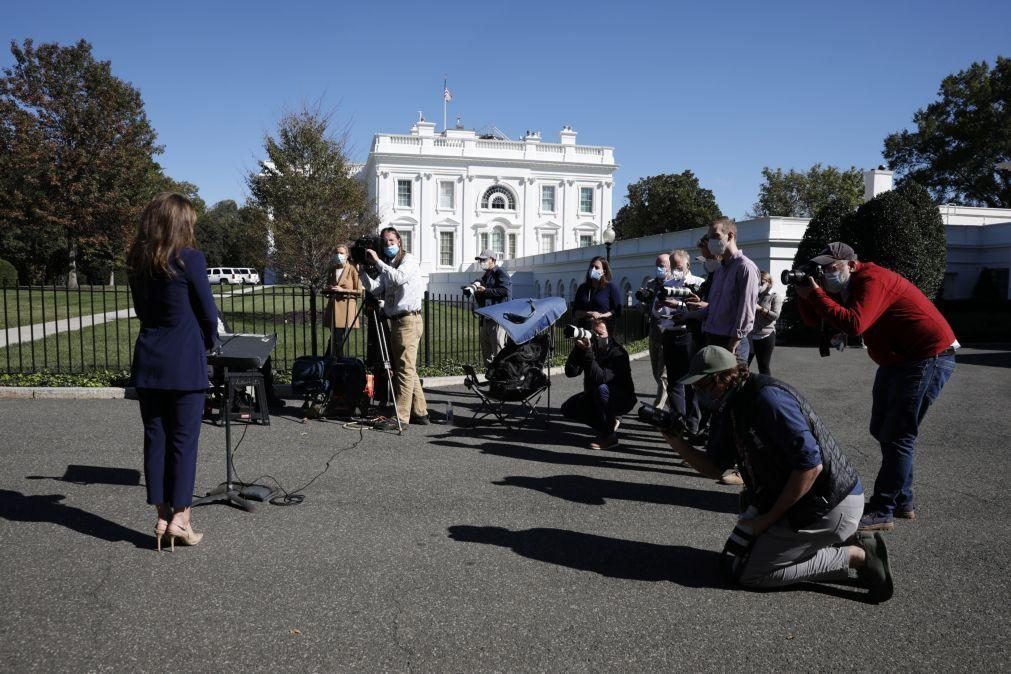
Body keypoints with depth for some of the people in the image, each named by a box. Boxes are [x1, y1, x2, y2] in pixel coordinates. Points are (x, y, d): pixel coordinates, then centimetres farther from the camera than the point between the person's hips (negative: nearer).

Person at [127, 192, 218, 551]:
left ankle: (163, 518, 16)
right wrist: (206, 345, 12)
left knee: (155, 438, 9)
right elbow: (208, 313, -5)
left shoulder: (137, 261, 7)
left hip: (148, 361, 5)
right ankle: (179, 518, 8)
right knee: (183, 440, 3)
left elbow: (141, 309, 15)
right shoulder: (190, 258, -11)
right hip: (184, 363, -5)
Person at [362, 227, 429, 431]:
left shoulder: (409, 260, -4)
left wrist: (377, 261, -20)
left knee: (405, 369, -9)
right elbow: (375, 289, 5)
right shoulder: (386, 266, 18)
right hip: (395, 320, 9)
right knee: (408, 370, 12)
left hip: (408, 320, -9)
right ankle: (420, 412, 19)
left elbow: (398, 278, -24)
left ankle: (401, 417, -10)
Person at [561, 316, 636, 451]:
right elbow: (570, 372, -18)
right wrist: (578, 349, -30)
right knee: (568, 409, -8)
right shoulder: (588, 347, -8)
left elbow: (600, 378, -40)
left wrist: (588, 353, -45)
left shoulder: (618, 353, -25)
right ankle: (611, 421, 7)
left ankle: (609, 436, -20)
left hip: (622, 398, -7)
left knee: (602, 388, -37)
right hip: (594, 397, 7)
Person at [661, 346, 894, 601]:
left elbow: (811, 465, -27)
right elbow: (716, 468, 8)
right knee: (736, 554, 15)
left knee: (746, 571, -8)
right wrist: (676, 442, -6)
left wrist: (770, 517, -19)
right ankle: (828, 544, 17)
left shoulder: (767, 398, -24)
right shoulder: (729, 410, 5)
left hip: (831, 505, -10)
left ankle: (855, 556, -1)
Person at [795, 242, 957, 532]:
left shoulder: (872, 280, -22)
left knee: (898, 435, -12)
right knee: (883, 430, 14)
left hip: (929, 357, -11)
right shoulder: (847, 287, 8)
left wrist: (815, 294, -30)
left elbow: (854, 324, -36)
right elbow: (813, 319, 6)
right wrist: (805, 293, -12)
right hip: (896, 360, 11)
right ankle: (903, 501, 26)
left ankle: (881, 512, -9)